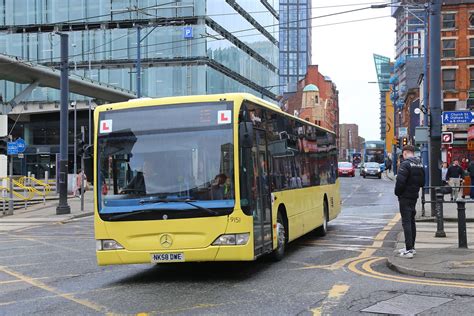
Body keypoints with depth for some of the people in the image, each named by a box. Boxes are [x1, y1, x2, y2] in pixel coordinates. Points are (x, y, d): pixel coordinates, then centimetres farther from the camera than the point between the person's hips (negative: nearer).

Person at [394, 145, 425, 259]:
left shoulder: (405, 164, -17)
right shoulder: (420, 164, 10)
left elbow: (400, 181, -23)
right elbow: (422, 182, 15)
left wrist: (397, 193, -9)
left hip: (405, 197, -8)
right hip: (414, 196, 8)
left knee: (406, 222, -7)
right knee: (411, 221, 17)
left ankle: (409, 250, -10)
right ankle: (411, 247, 26)